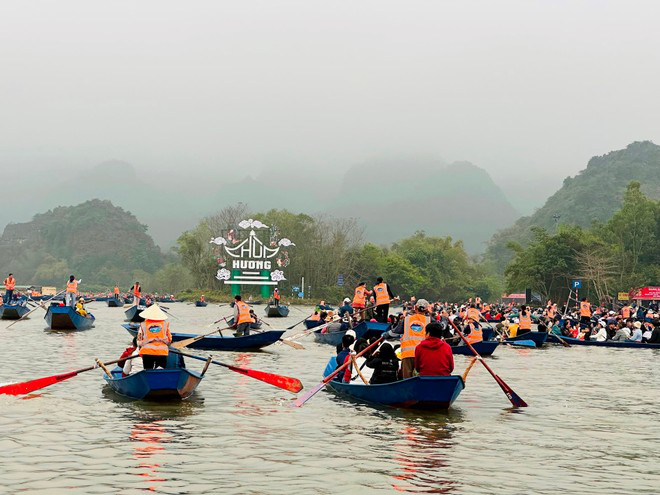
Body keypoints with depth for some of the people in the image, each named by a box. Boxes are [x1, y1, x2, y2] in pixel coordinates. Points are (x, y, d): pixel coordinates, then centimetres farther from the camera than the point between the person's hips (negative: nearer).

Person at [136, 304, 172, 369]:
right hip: (162, 352, 0)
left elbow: (139, 342, 8)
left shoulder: (143, 325, 5)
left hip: (147, 352, 0)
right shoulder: (165, 324, 7)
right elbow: (169, 341, 11)